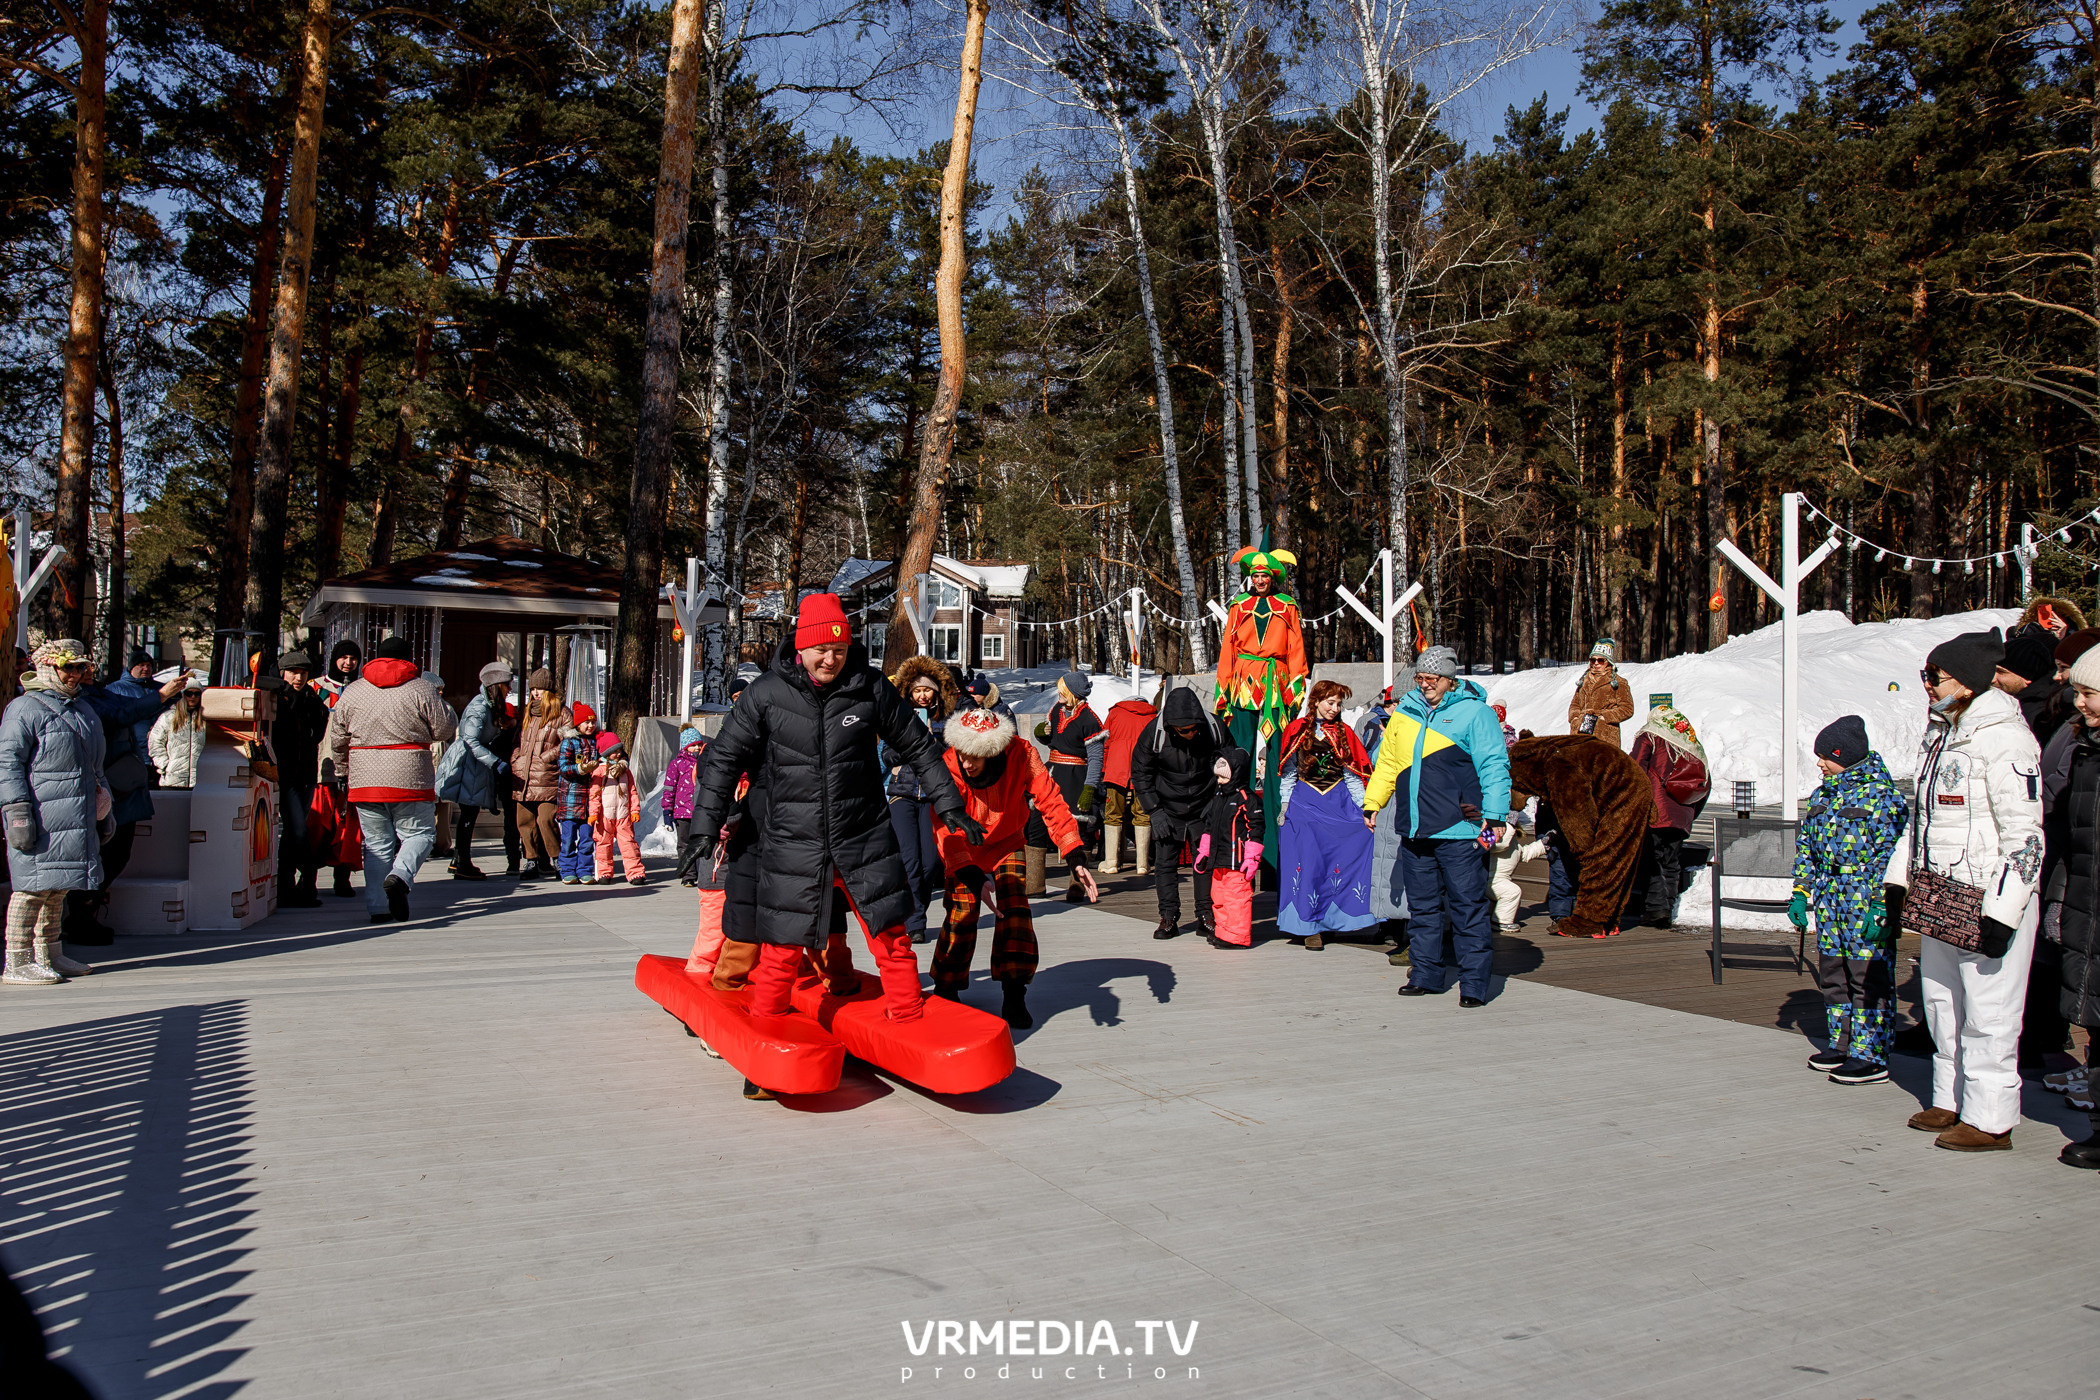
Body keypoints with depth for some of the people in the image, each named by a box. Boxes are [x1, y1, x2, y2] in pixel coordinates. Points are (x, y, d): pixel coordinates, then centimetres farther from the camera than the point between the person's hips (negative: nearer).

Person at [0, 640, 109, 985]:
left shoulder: (83, 708, 19)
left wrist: (103, 805, 25)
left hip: (75, 820, 8)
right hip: (41, 819, -8)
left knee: (57, 887, 14)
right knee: (33, 885, -7)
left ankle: (48, 954, 23)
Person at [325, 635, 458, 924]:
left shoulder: (351, 692, 8)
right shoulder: (422, 689, -3)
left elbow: (337, 740, 13)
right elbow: (444, 731, 0)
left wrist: (343, 772, 27)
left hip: (364, 781, 3)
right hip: (410, 779, -3)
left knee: (377, 843, 10)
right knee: (420, 833, 10)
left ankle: (378, 908, 7)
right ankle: (400, 876, -17)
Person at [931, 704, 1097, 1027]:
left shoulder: (1021, 755, -29)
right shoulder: (949, 766, -31)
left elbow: (1051, 803, -24)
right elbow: (947, 829, -33)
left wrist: (1076, 858, -32)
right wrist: (972, 877, -47)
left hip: (1006, 843, 1)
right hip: (964, 850, -1)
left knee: (1014, 909, -13)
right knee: (961, 911, -12)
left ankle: (1013, 995, -2)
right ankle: (945, 989, 8)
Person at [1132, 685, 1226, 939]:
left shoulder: (1215, 729, -16)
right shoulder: (1154, 735, -20)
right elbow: (1140, 773, -6)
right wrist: (1155, 811, -10)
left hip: (1203, 809, 1)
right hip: (1167, 810, -1)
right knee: (1165, 863, -1)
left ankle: (1206, 915, 15)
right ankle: (1168, 918, 9)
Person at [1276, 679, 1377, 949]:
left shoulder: (1343, 732, 11)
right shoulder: (1298, 730, 6)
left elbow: (1352, 774, 10)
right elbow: (1289, 772, 10)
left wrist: (1364, 810, 3)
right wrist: (1284, 806, 2)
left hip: (1338, 801, 2)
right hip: (1305, 802, -2)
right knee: (1308, 861, -10)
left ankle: (1328, 920, -2)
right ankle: (1308, 926, -5)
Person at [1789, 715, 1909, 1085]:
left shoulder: (1880, 794, -10)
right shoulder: (1824, 794, 14)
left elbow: (1890, 854, -14)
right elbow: (1805, 845, 20)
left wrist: (1881, 906, -19)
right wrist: (1800, 891, 14)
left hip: (1865, 901, -8)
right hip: (1829, 901, 8)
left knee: (1868, 977, -3)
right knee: (1831, 974, 13)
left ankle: (1871, 1056, 3)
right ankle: (1841, 1044, 25)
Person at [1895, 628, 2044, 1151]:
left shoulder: (2002, 737, -15)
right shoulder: (1940, 730, 13)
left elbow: (2023, 833, -18)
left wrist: (2002, 911, -21)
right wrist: (1908, 875, 19)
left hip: (1991, 896, -9)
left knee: (1986, 1011, -2)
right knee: (1942, 1002, 16)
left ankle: (1990, 1120, 8)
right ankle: (1951, 1103, 28)